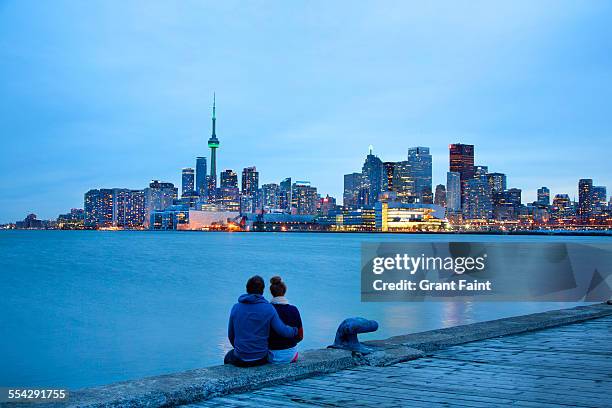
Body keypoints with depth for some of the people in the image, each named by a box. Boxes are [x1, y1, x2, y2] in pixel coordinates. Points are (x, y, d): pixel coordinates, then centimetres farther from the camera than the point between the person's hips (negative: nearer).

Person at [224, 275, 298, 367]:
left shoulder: (236, 308, -4)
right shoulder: (269, 309, -9)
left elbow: (231, 335, 5)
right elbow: (283, 331, -13)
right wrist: (295, 331, 8)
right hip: (261, 359, 0)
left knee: (228, 357, 35)